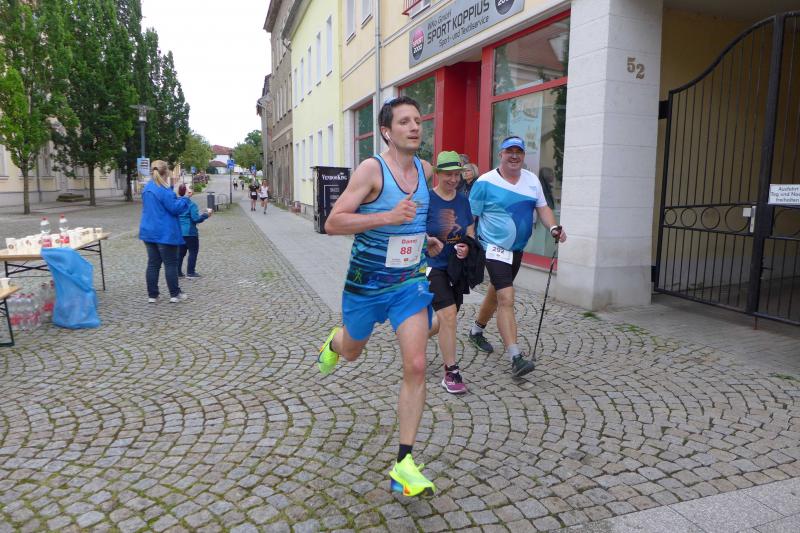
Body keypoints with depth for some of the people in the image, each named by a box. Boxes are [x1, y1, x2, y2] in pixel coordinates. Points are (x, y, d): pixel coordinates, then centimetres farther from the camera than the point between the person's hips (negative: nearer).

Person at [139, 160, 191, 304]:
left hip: (149, 232, 8)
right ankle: (174, 294, 8)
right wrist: (186, 198, -5)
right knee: (171, 264, 2)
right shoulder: (164, 190, -17)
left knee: (153, 264, 9)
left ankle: (152, 295, 12)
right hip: (165, 233, -7)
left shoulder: (147, 188, 10)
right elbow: (175, 208, -16)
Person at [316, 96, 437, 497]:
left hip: (410, 283, 3)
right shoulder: (371, 169, -17)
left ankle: (404, 464, 2)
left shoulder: (426, 170, 1)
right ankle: (333, 342, 61)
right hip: (366, 283, -3)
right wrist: (387, 216, -34)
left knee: (416, 366, -9)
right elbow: (332, 223, -24)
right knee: (351, 352, 20)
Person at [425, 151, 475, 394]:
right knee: (448, 314, -17)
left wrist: (466, 247, -9)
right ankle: (451, 374, -5)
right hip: (433, 266, -6)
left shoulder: (463, 199, 6)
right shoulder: (426, 199, -10)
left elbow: (470, 232, 11)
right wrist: (428, 241, -30)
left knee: (445, 320, 13)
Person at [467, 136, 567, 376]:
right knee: (506, 298, -17)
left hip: (517, 248, 7)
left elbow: (542, 207, 11)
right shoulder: (485, 182, -12)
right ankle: (515, 357, -19)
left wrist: (553, 227, -7)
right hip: (495, 248, -7)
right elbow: (470, 216, -9)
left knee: (496, 291, 21)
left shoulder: (532, 180, 5)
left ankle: (477, 330, 44)